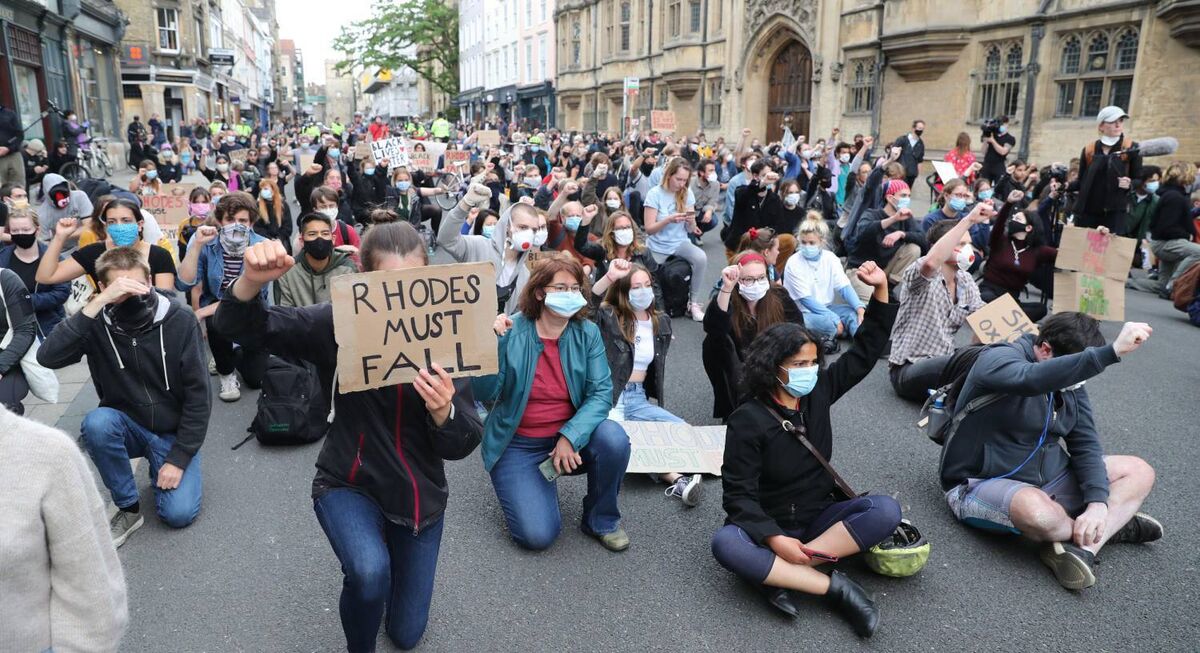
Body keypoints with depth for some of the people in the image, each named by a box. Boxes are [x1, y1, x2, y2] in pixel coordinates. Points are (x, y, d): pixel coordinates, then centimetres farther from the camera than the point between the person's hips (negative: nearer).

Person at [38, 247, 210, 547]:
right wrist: (96, 304, -37)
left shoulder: (180, 321, -16)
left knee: (179, 513, -19)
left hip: (173, 432, -2)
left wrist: (179, 457, -16)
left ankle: (163, 468, 17)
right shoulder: (97, 324, -13)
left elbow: (198, 396, -13)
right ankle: (129, 508, -10)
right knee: (97, 422, -32)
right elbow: (48, 357, -32)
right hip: (127, 426, 2)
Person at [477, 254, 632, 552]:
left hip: (570, 436, 2)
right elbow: (483, 393, -18)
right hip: (517, 445, -2)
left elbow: (601, 393, -12)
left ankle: (602, 519, 0)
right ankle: (540, 485, 19)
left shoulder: (587, 333, -7)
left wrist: (570, 437, -25)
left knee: (613, 438, -29)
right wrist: (490, 344, -32)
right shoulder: (510, 332, -14)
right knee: (537, 535, -18)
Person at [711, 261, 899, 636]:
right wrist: (775, 540, -32)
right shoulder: (747, 420, -15)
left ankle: (783, 575, -27)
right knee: (726, 544, -36)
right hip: (768, 524, -4)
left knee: (886, 510, -23)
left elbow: (865, 352, 7)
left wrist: (880, 290, -3)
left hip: (820, 516, 5)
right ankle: (832, 587, -30)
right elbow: (739, 493, -17)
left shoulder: (818, 392, 1)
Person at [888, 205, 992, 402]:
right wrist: (969, 220, -37)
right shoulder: (921, 276, -14)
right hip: (908, 369, -7)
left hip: (944, 363, 8)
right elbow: (931, 262, -38)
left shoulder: (966, 282, 10)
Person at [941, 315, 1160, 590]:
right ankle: (1112, 526, -5)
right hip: (983, 484, -8)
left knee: (1140, 471, 2)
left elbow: (1086, 444, -1)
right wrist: (1112, 352, -47)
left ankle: (1082, 546, -19)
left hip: (1048, 478, 8)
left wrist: (1097, 502, -17)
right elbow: (1032, 379, -41)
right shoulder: (999, 359, -17)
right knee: (1039, 513, -39)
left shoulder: (1069, 381, 7)